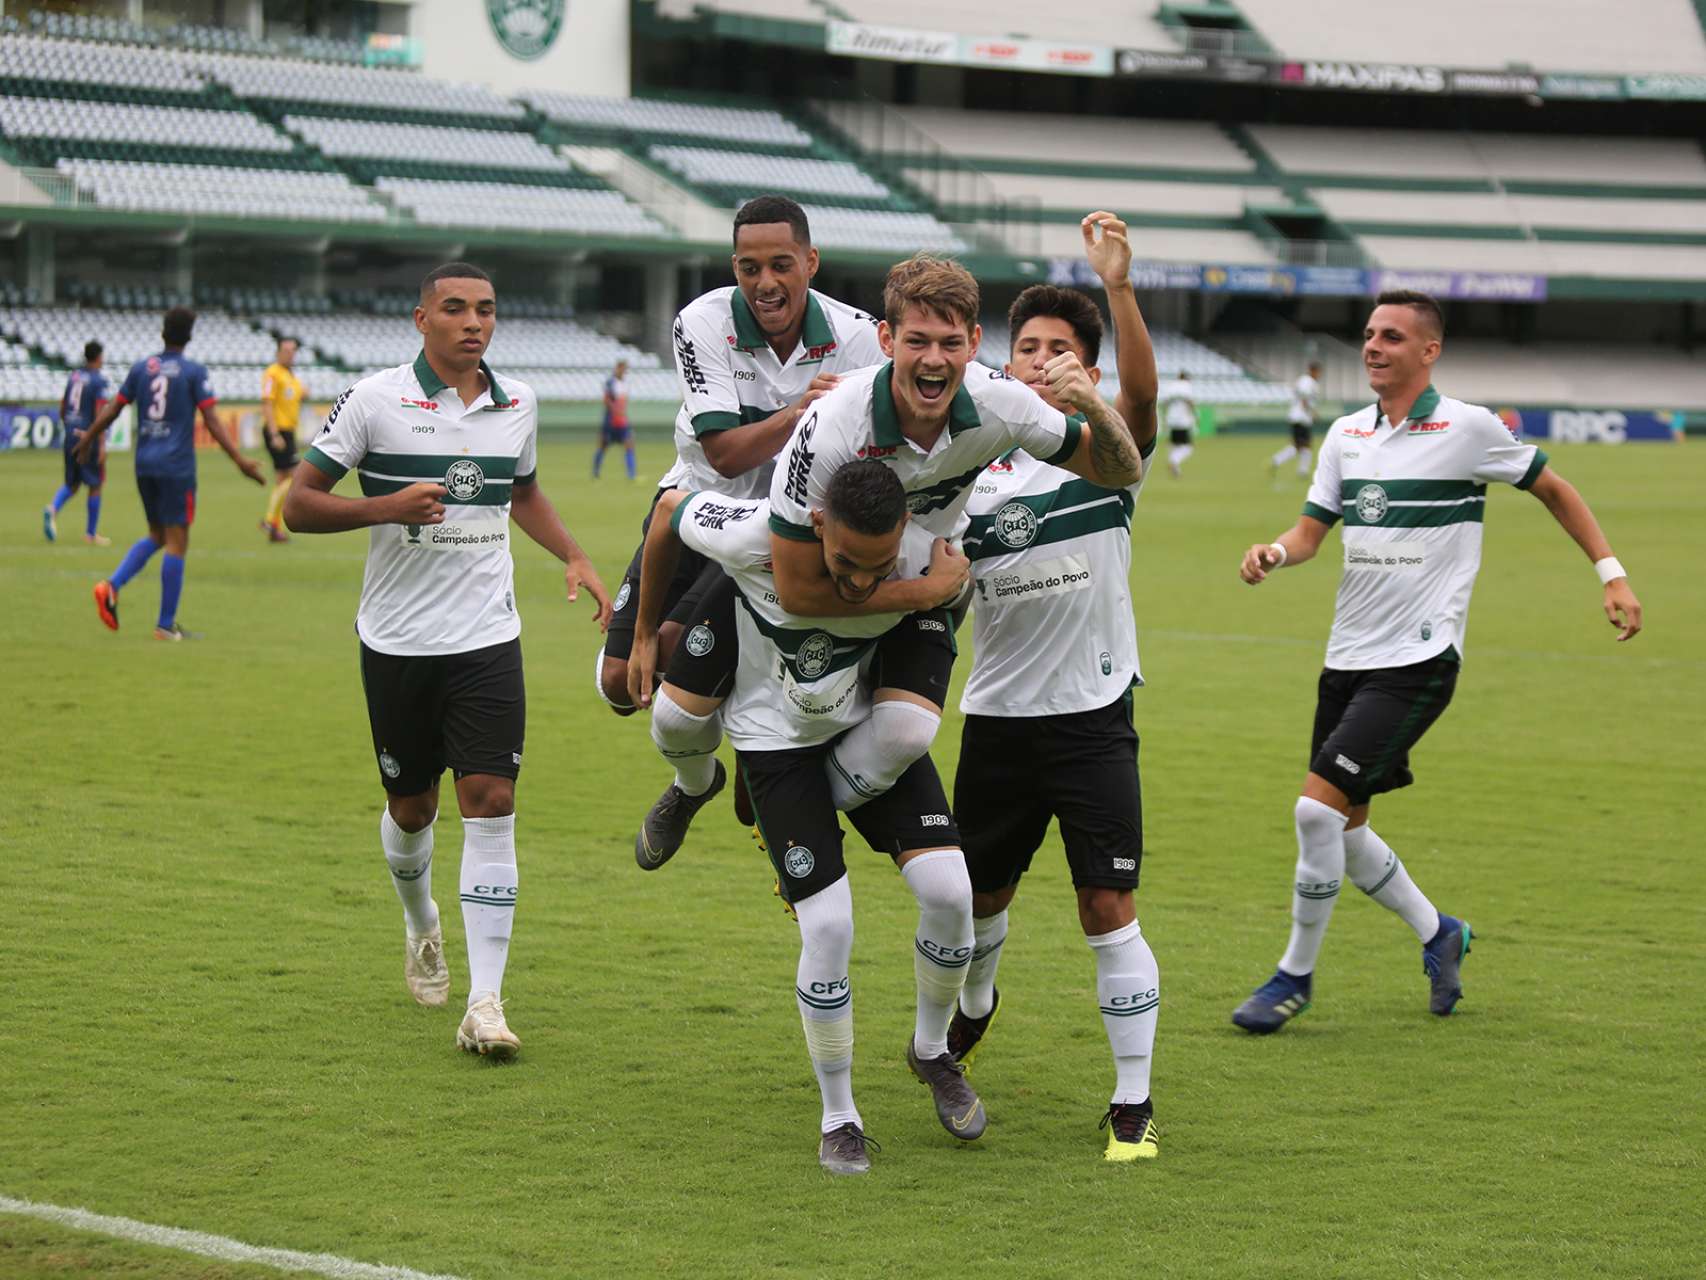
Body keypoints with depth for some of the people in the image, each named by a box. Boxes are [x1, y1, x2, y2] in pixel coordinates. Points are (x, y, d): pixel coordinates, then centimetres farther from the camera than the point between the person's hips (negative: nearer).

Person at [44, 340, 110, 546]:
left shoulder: (74, 376, 9)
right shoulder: (99, 380, -10)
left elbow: (62, 408, 15)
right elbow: (99, 413, -16)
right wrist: (102, 445, -16)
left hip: (70, 435, 6)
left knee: (72, 483, 16)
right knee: (95, 486, 6)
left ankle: (52, 508, -14)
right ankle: (90, 534, 10)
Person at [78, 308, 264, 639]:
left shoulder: (141, 367, 7)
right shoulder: (194, 372, -6)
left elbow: (113, 410, 11)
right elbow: (211, 421, -13)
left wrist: (87, 440, 24)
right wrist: (239, 460, -14)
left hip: (144, 464, 5)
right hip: (177, 467, -5)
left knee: (156, 536, 20)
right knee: (177, 543, 0)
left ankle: (112, 586, -2)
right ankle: (166, 625, 0)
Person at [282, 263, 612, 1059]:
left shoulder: (517, 403, 6)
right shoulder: (374, 400, -7)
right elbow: (299, 505, -5)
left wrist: (573, 558, 12)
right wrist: (385, 507, -20)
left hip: (487, 638, 2)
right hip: (397, 640, -2)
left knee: (490, 804, -10)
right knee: (411, 807, 10)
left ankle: (485, 1004, -11)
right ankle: (421, 927, 44)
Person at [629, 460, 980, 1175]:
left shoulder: (925, 560, -28)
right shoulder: (758, 533, -33)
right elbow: (670, 511, -10)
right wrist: (646, 634, 1)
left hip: (873, 724, 2)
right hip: (776, 736, -2)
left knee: (949, 891, -12)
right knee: (828, 927, -13)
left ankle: (931, 1050, 18)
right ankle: (838, 1117, 7)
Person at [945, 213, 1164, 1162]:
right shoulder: (972, 472, 2)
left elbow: (1143, 391, -29)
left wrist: (1120, 287, -42)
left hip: (1094, 717, -3)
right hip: (998, 718, 3)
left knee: (1108, 907, -9)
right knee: (981, 893, 17)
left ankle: (1134, 1103, 2)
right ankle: (975, 1004, 51)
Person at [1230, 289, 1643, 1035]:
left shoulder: (1467, 428, -7)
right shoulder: (1346, 435, 9)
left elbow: (1552, 490, 5)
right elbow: (1313, 526, 10)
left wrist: (1611, 574, 2)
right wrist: (1275, 553, -13)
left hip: (1417, 660, -7)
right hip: (1348, 657, 7)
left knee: (1319, 805, -16)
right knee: (1342, 830, 9)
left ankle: (1296, 974, -1)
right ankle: (1437, 936, 32)